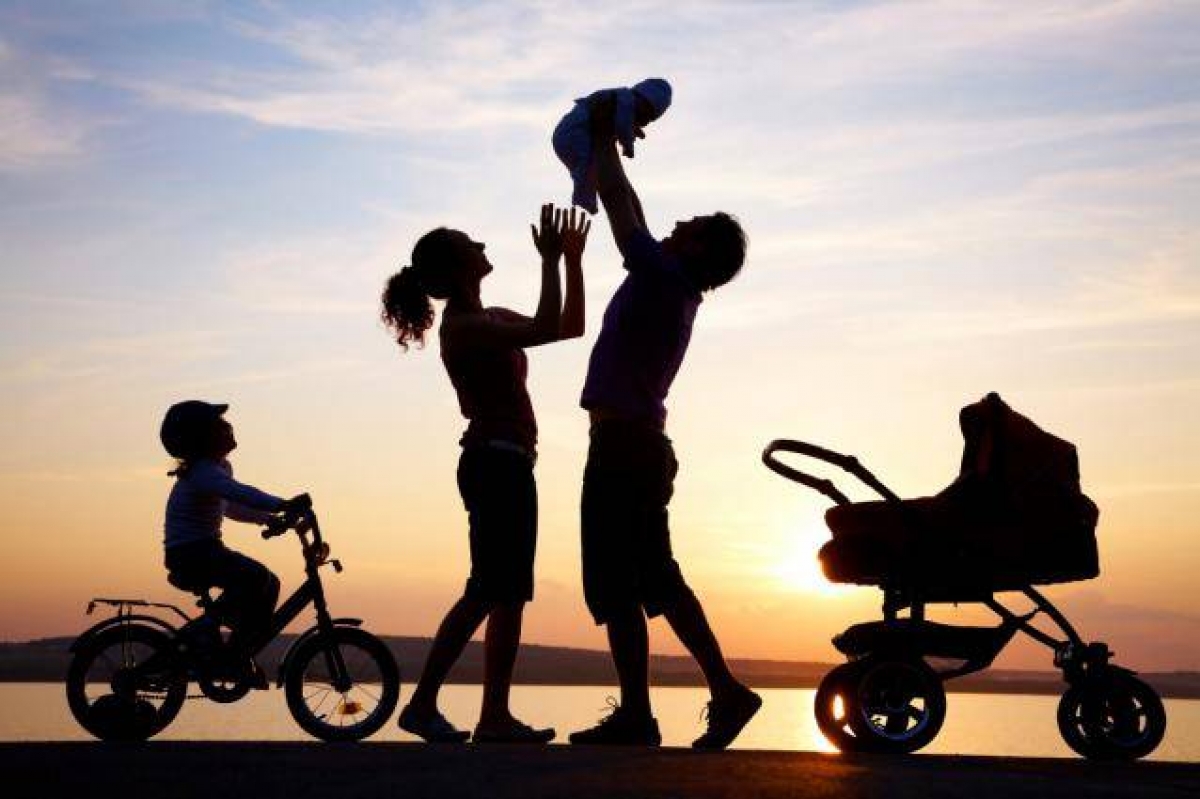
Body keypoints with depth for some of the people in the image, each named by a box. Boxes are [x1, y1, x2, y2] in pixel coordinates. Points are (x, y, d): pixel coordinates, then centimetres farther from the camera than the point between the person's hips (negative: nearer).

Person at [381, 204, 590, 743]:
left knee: (489, 593, 11)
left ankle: (424, 704, 15)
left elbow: (570, 326, 19)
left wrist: (572, 259, 15)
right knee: (504, 593, -8)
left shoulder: (493, 319, 17)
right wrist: (550, 261, -20)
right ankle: (494, 718, -4)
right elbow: (548, 330, -26)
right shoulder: (462, 327, -13)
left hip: (501, 465, 10)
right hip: (498, 463, -10)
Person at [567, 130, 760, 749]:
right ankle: (726, 691, 14)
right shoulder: (671, 287, 15)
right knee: (656, 581, 13)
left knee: (616, 588, -8)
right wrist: (605, 149, 31)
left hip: (623, 446, -10)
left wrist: (602, 142, 7)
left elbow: (620, 210, -6)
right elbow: (632, 216, 25)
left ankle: (634, 715, -4)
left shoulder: (665, 277, -9)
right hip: (642, 447, 10)